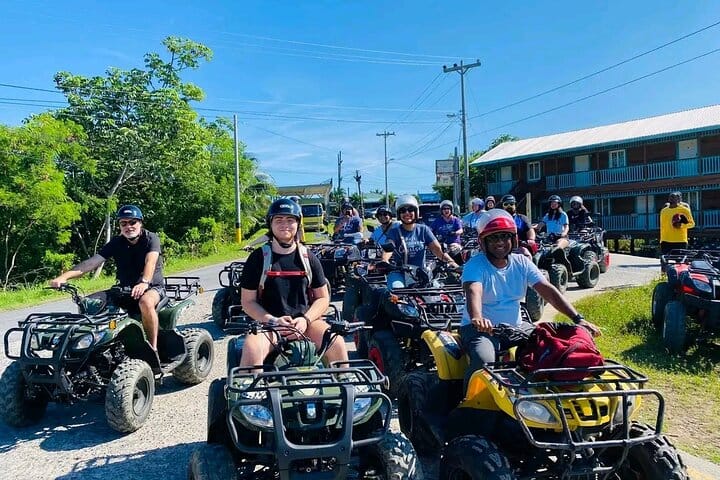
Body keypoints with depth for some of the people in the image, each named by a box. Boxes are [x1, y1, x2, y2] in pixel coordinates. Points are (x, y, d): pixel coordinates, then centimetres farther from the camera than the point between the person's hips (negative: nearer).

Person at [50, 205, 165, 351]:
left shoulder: (151, 238, -9)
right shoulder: (116, 243, 2)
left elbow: (150, 261, -29)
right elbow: (93, 261, -11)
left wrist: (144, 282, -50)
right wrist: (65, 276, -26)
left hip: (153, 286, -5)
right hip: (125, 288, 5)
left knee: (145, 302, -39)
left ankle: (153, 347, -27)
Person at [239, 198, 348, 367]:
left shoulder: (308, 258, 6)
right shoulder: (257, 258, 1)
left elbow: (323, 298, 8)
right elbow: (248, 301, 1)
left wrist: (305, 320, -10)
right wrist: (273, 321, -15)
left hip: (306, 321, 2)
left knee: (337, 343, -24)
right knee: (252, 349, -33)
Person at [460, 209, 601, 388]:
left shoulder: (522, 263, 2)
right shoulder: (475, 265, -13)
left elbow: (548, 291, -6)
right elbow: (473, 292, -33)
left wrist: (578, 318, -19)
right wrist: (477, 318, -55)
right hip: (481, 328, -5)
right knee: (484, 361, -32)